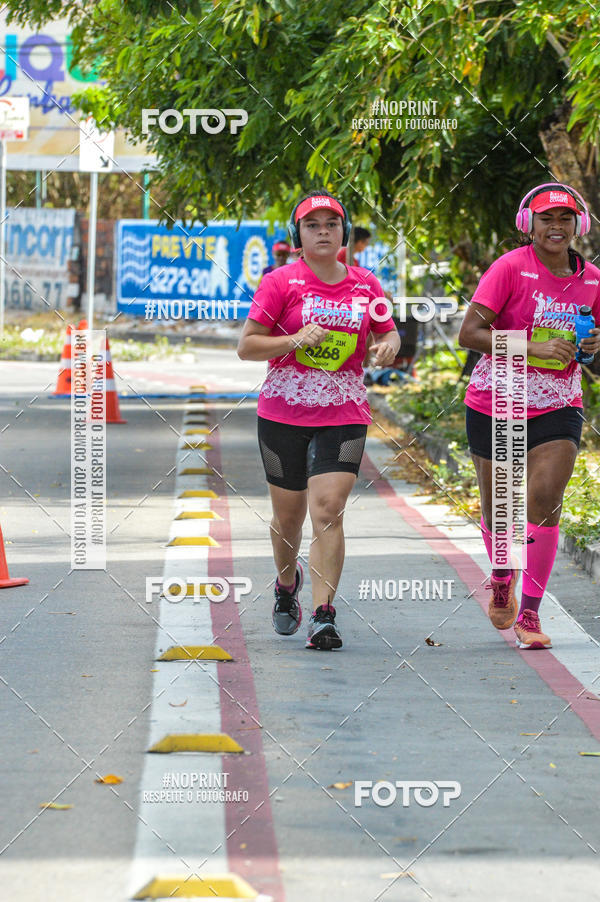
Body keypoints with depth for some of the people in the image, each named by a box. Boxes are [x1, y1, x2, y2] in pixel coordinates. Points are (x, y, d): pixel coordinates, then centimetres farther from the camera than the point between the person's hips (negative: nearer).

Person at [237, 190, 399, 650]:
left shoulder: (365, 284, 5)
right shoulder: (281, 282, -4)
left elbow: (387, 333, 19)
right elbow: (246, 346, -5)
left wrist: (389, 346, -5)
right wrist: (295, 341, -20)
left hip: (344, 416, 1)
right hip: (284, 414, 0)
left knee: (328, 511, -15)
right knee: (289, 514, 11)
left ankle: (323, 617, -17)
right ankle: (287, 584, 42)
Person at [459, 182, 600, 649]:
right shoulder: (511, 268, -13)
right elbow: (469, 332, -20)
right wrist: (534, 347, -28)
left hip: (558, 409, 2)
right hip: (496, 405, -2)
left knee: (544, 501, -16)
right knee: (498, 509, 12)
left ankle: (529, 615, -10)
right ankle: (502, 580, 43)